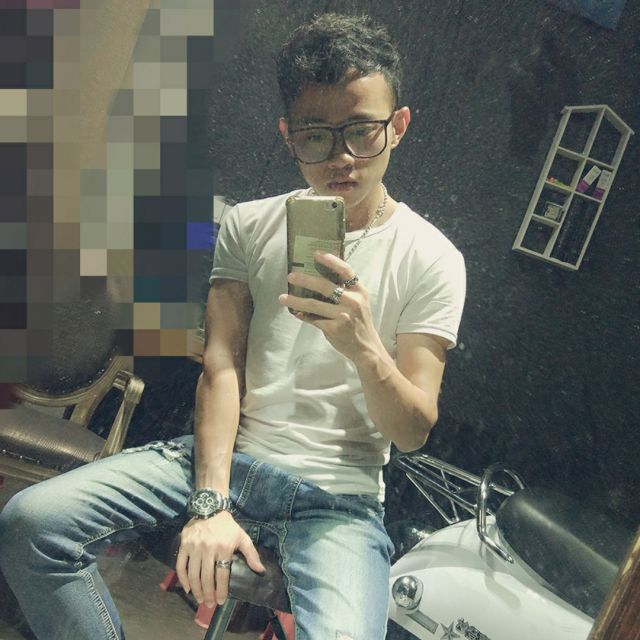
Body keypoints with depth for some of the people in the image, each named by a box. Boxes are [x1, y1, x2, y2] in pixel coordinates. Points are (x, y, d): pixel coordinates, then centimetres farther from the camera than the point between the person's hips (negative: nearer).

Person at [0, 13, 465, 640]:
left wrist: (364, 348, -28)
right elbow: (221, 367, -2)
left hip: (336, 492, -2)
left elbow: (412, 432, -6)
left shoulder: (430, 258, -5)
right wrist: (210, 502, -13)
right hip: (227, 454, 3)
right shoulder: (249, 225, 4)